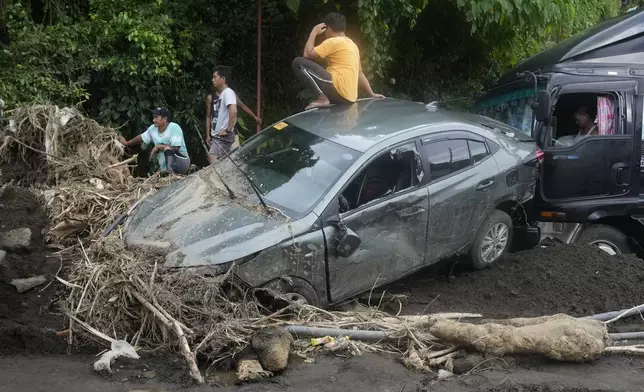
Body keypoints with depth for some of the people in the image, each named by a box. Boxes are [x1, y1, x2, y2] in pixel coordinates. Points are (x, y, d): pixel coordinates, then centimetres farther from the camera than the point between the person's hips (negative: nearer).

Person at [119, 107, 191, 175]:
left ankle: (170, 172, -43)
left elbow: (175, 148, -24)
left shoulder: (174, 127, -17)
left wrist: (158, 146, -16)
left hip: (182, 162, -6)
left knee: (167, 148, -30)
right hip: (165, 169, 6)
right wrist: (127, 143, 31)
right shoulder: (153, 129, 2)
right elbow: (141, 138, 21)